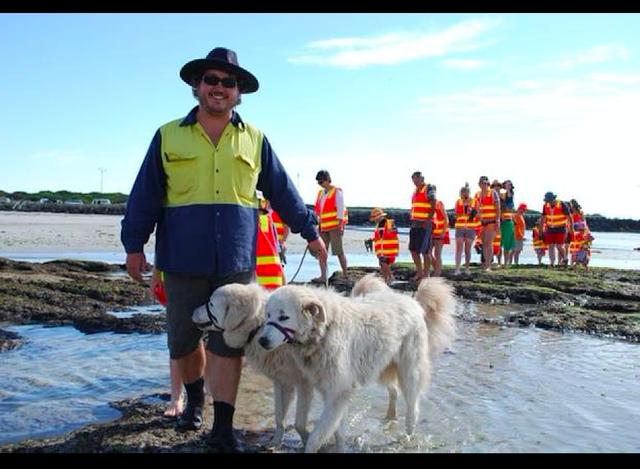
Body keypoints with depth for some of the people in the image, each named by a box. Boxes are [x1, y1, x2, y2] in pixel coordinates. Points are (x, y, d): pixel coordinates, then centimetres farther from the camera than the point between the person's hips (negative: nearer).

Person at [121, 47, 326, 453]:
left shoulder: (254, 140, 8)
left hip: (237, 260, 0)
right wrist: (134, 244, 5)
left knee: (229, 343, 1)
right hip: (183, 261, 0)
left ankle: (223, 428, 10)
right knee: (182, 340, 11)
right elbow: (145, 195, 7)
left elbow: (282, 191, 13)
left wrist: (309, 231, 14)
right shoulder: (168, 136, 5)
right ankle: (195, 399, 38)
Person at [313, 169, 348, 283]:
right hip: (324, 227, 7)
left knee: (338, 251, -3)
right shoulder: (321, 193, 16)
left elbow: (341, 210, -11)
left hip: (335, 226, -7)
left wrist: (340, 226, -17)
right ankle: (323, 277, -1)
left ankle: (345, 274, 10)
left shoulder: (337, 192, -5)